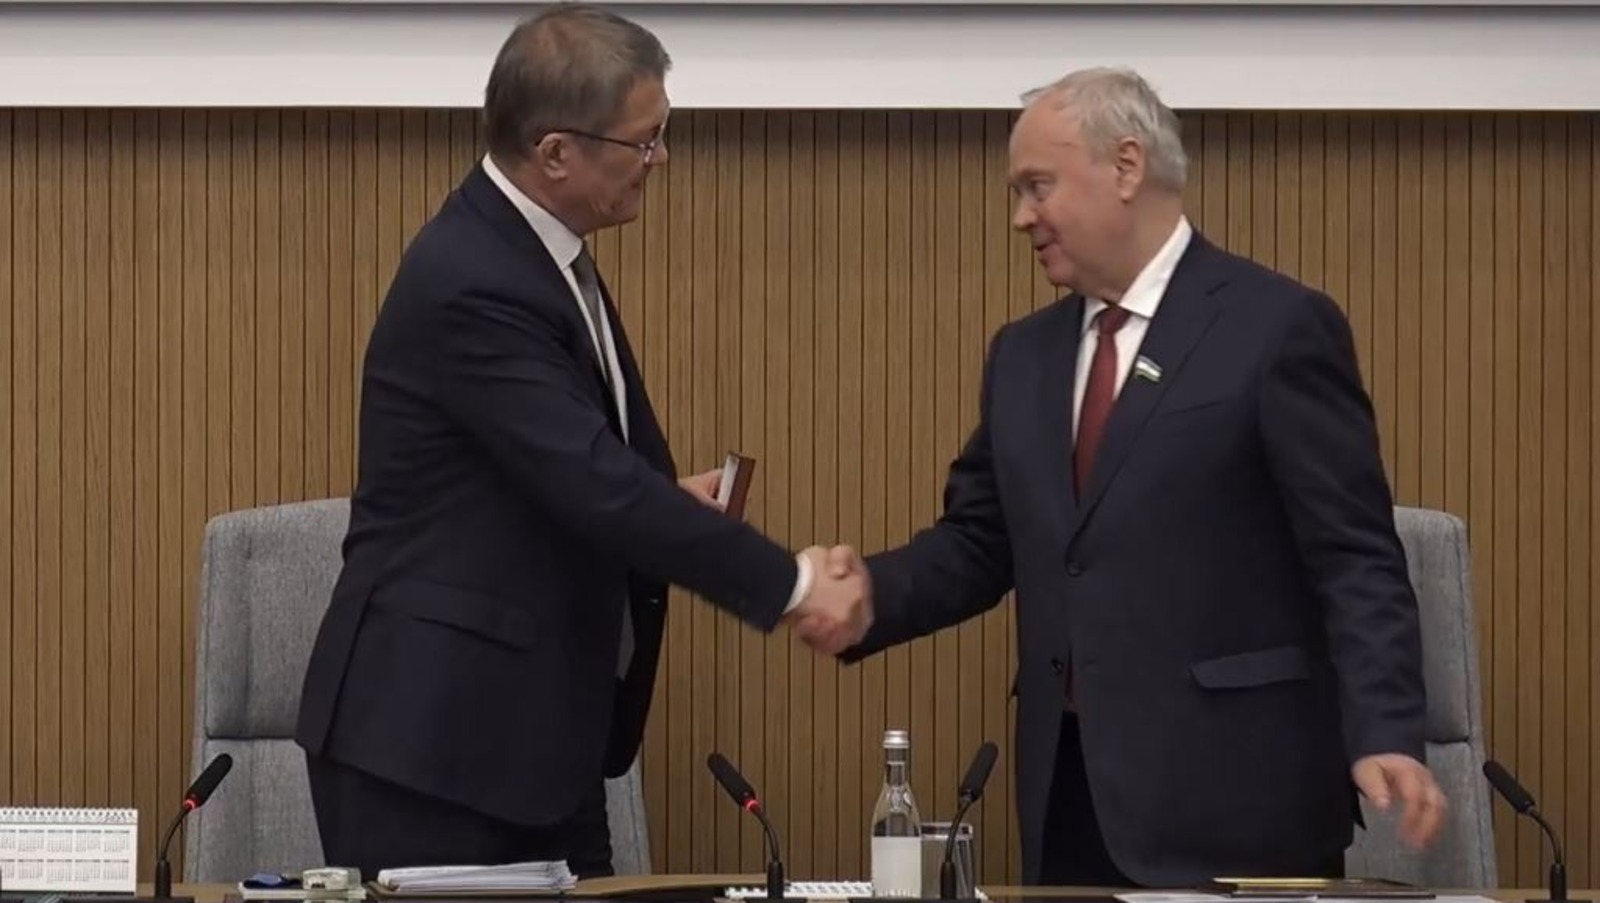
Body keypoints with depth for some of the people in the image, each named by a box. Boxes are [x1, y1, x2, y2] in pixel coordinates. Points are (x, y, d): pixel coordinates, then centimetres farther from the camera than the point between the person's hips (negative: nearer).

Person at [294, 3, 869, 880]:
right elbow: (595, 486, -25)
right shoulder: (470, 282, -21)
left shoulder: (532, 245, 8)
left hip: (537, 723, 9)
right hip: (432, 727, -9)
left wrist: (666, 499, 4)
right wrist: (790, 584, -21)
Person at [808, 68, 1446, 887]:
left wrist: (1383, 739, -19)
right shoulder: (1024, 355, 17)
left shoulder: (1278, 327, -4)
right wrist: (871, 593, -3)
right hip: (1072, 789, 6)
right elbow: (978, 543, 18)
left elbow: (1355, 559, -8)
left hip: (1229, 788, -6)